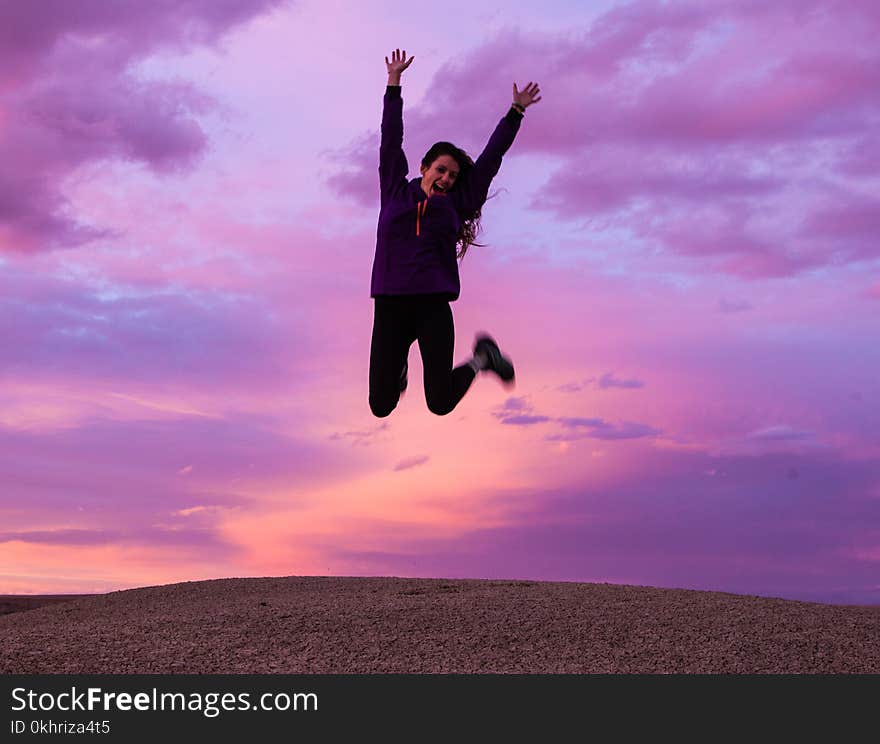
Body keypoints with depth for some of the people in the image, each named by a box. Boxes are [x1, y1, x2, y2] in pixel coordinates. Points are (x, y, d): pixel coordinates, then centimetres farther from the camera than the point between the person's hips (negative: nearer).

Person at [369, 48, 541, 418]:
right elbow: (390, 141, 12)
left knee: (440, 404, -7)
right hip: (390, 306, 0)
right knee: (381, 406, -2)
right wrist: (394, 82, 10)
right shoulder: (396, 193, 12)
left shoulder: (455, 204, 12)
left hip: (433, 306, 0)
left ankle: (481, 359, 25)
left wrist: (516, 112, 15)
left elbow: (490, 159, 14)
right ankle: (398, 366, 34)